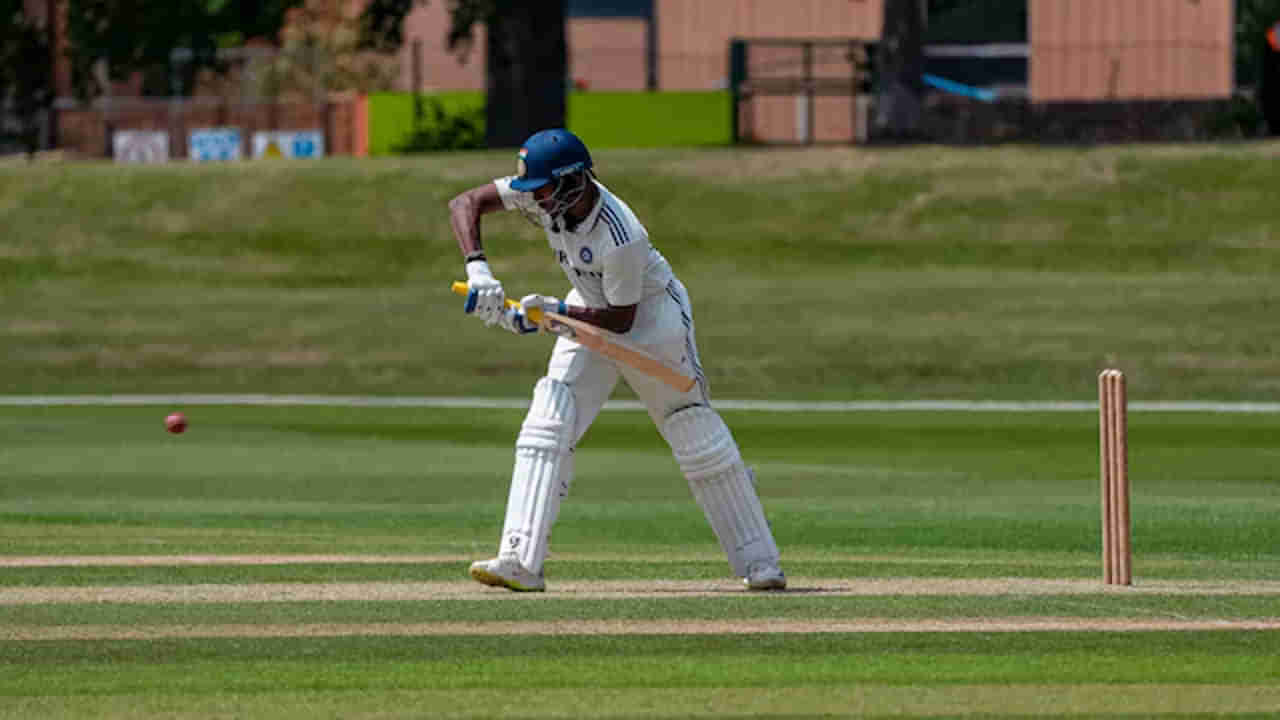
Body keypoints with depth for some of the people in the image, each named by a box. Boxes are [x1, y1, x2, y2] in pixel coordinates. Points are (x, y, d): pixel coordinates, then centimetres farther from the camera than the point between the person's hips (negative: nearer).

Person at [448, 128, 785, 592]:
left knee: (696, 435, -1)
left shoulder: (622, 239, -36)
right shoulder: (545, 194, -19)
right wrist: (477, 267, -29)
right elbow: (464, 204, -15)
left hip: (651, 313, -6)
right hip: (590, 312, 6)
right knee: (547, 422, -10)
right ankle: (521, 562, -17)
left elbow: (621, 318, -26)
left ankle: (758, 562, 10)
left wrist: (555, 312, -33)